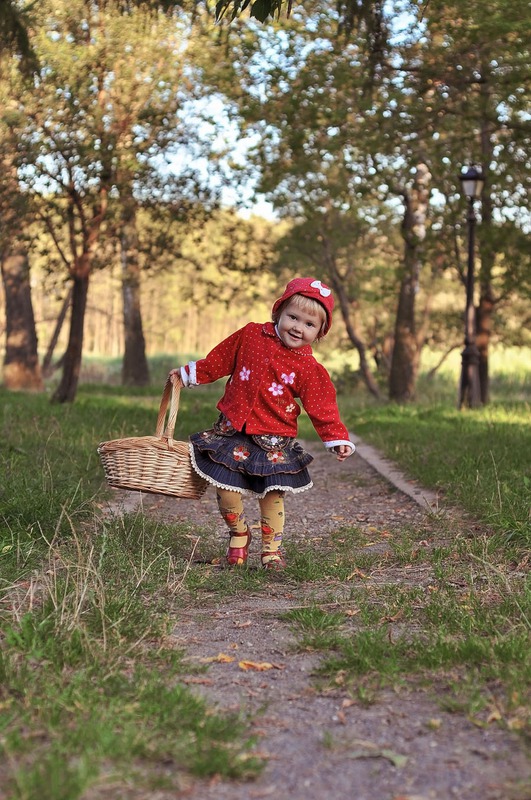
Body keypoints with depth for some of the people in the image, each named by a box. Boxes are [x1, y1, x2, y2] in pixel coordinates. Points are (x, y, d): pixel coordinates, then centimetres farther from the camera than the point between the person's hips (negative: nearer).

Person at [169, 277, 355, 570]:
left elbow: (322, 408, 0)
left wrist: (338, 439, -8)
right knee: (225, 487, -4)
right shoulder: (251, 335, 1)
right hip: (232, 431, 1)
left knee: (272, 496, -1)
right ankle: (239, 534, 23)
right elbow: (219, 360, 14)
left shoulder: (309, 369, -4)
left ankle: (272, 548, 20)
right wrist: (189, 374, 20)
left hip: (273, 440, -1)